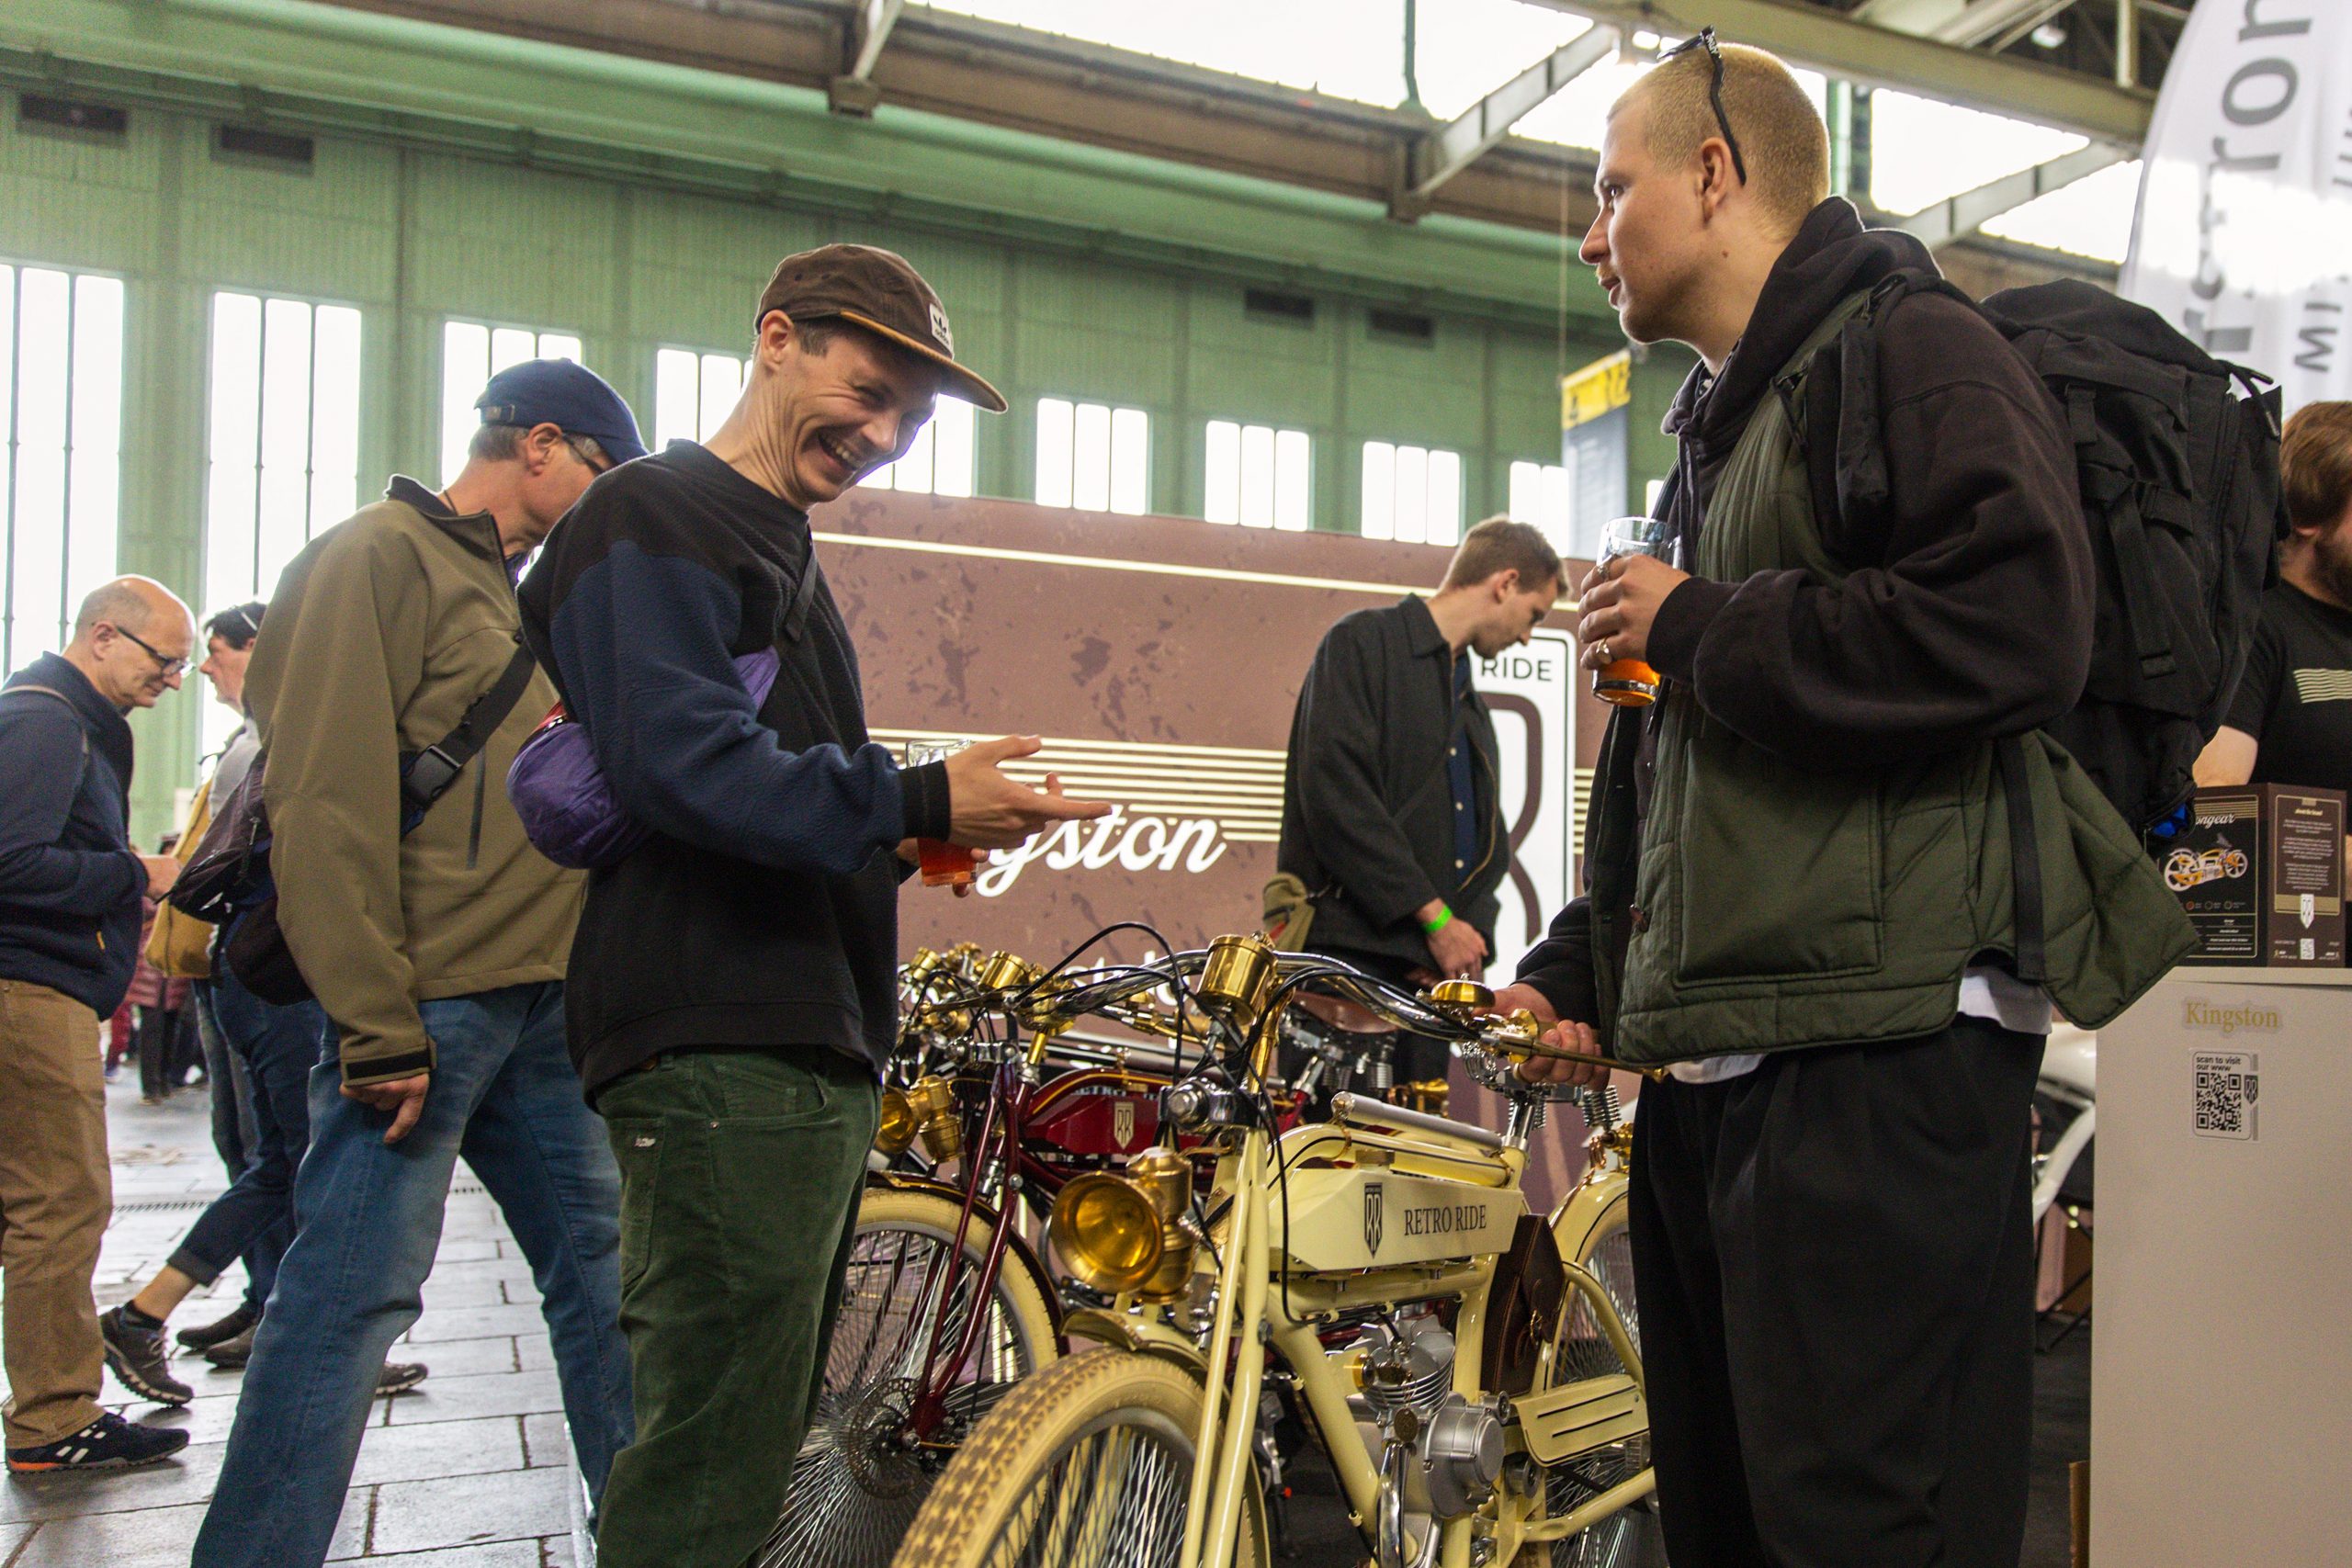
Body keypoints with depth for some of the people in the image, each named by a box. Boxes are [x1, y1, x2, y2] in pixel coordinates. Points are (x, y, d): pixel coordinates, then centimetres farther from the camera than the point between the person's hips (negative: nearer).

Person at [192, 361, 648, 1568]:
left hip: (536, 1003, 9)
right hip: (429, 1007, -9)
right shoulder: (381, 556, -7)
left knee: (597, 1264, 13)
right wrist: (378, 1029, -18)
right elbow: (327, 806, -16)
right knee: (356, 1289, -4)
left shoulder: (506, 588, 20)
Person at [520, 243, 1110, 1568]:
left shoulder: (782, 550, 26)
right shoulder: (656, 519, -5)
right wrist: (913, 803, -21)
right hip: (720, 1051, -10)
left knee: (766, 1443, 18)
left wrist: (900, 842, 10)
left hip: (814, 1049, 10)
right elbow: (684, 766, -19)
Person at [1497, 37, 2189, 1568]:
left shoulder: (1918, 350, -3)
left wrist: (1696, 626, -11)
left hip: (1882, 1055, -9)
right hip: (1709, 1066, 10)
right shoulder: (1719, 432, 24)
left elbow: (2011, 631, -22)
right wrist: (1577, 968, 16)